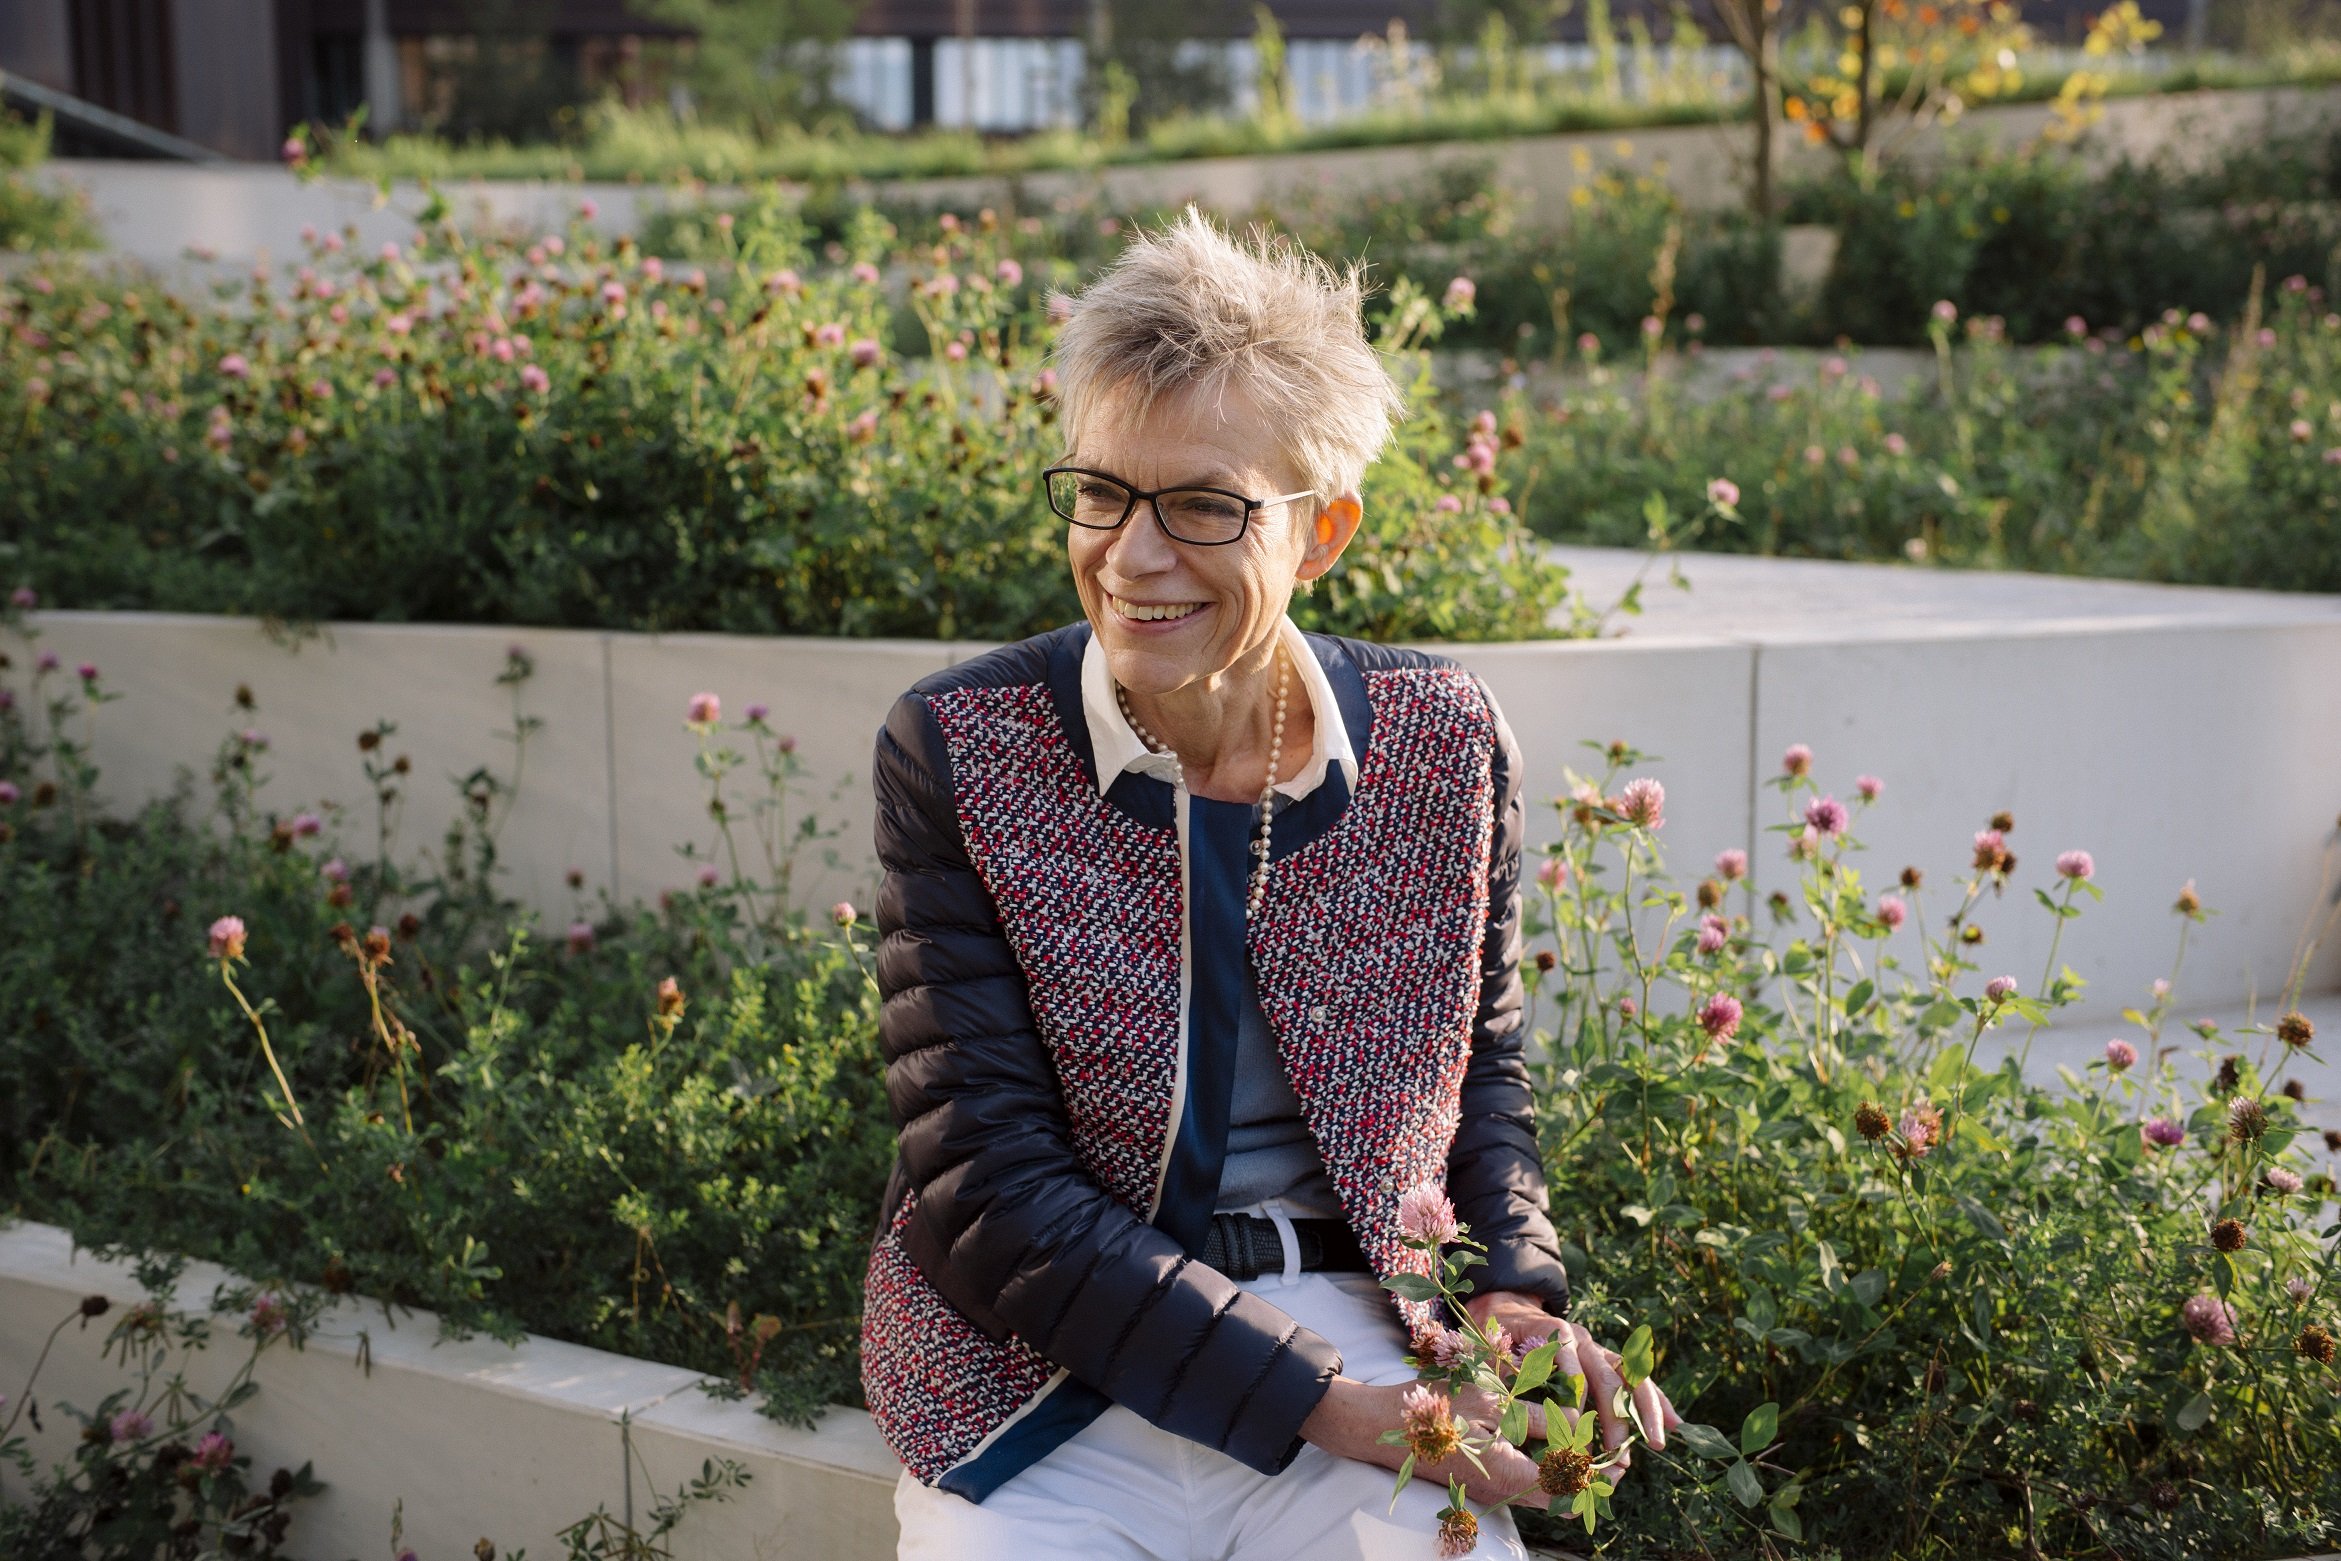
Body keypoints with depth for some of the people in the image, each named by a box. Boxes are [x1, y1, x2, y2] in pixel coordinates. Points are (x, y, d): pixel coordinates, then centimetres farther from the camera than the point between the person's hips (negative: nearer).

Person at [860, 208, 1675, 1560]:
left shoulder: (1449, 744, 1)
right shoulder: (959, 752, -8)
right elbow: (991, 1192, -11)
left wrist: (1515, 1294, -4)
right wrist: (1323, 1405, -17)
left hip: (1363, 1336, 2)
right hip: (1051, 1378, -1)